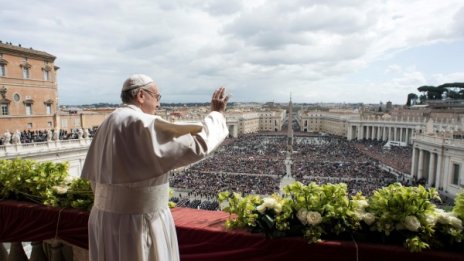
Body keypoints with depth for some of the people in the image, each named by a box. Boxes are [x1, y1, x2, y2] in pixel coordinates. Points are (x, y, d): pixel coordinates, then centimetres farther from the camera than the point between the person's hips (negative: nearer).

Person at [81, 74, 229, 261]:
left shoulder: (109, 124, 7)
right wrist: (217, 114, -8)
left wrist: (113, 206, 20)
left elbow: (93, 175, 11)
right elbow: (196, 144, -23)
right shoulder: (144, 124, -20)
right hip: (138, 222, -8)